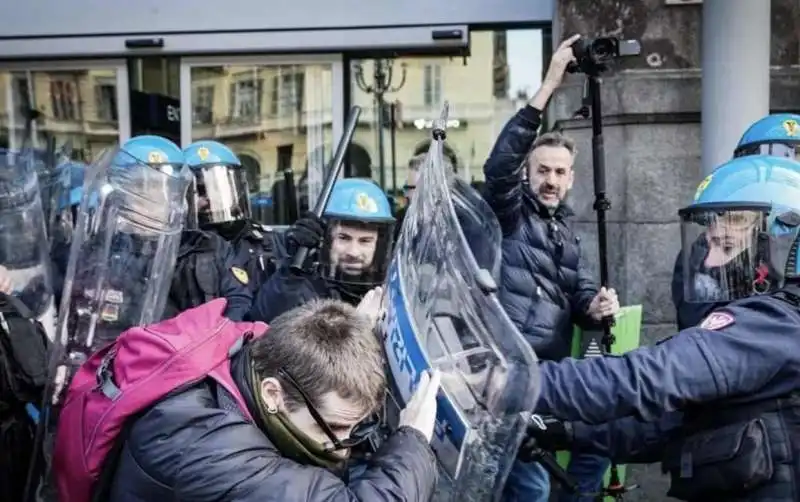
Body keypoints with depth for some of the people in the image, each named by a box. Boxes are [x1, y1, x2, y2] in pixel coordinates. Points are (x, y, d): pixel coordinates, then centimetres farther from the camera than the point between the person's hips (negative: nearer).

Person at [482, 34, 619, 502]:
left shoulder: (567, 234, 17)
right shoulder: (509, 213, -3)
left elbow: (582, 297, 13)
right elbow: (499, 162, -22)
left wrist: (597, 309, -13)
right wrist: (548, 87, -27)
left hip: (553, 370, 7)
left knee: (599, 447, 13)